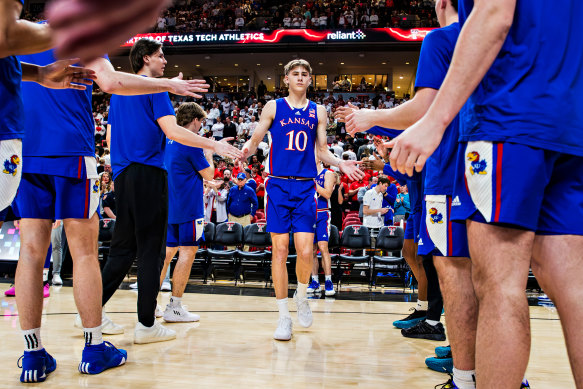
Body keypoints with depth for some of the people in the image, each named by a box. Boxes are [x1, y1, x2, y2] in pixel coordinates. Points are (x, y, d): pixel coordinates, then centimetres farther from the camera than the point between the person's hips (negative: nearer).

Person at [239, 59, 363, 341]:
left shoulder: (318, 112, 12)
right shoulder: (273, 107, 7)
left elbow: (322, 151, 15)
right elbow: (255, 140, 5)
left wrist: (340, 164, -3)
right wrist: (247, 149, -18)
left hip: (306, 187, 1)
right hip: (278, 185, -1)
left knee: (305, 252, -6)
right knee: (280, 249, -2)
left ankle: (301, 297, 25)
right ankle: (284, 315, 9)